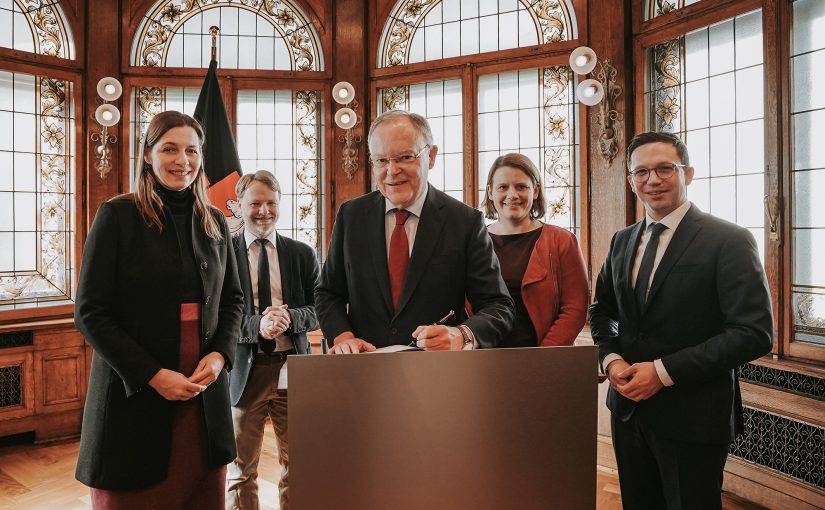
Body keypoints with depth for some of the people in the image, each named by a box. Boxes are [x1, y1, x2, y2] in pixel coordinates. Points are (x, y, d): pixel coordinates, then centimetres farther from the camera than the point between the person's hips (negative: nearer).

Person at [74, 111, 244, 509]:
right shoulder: (117, 215, -5)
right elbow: (90, 313, -8)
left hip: (205, 395, 4)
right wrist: (152, 375, -15)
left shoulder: (215, 222, 8)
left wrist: (220, 354, -4)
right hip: (134, 394, -3)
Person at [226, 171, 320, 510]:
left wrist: (290, 317, -17)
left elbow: (319, 309, 3)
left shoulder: (303, 255, 5)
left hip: (292, 368, 2)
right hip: (244, 370, -1)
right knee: (241, 469, 12)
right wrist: (256, 325, -23)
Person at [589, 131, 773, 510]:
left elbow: (754, 333, -18)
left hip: (693, 417, -5)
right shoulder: (621, 242, 6)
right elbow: (602, 310, 14)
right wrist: (611, 358, -6)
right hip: (628, 407, 6)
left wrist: (664, 371, -21)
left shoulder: (729, 241, -12)